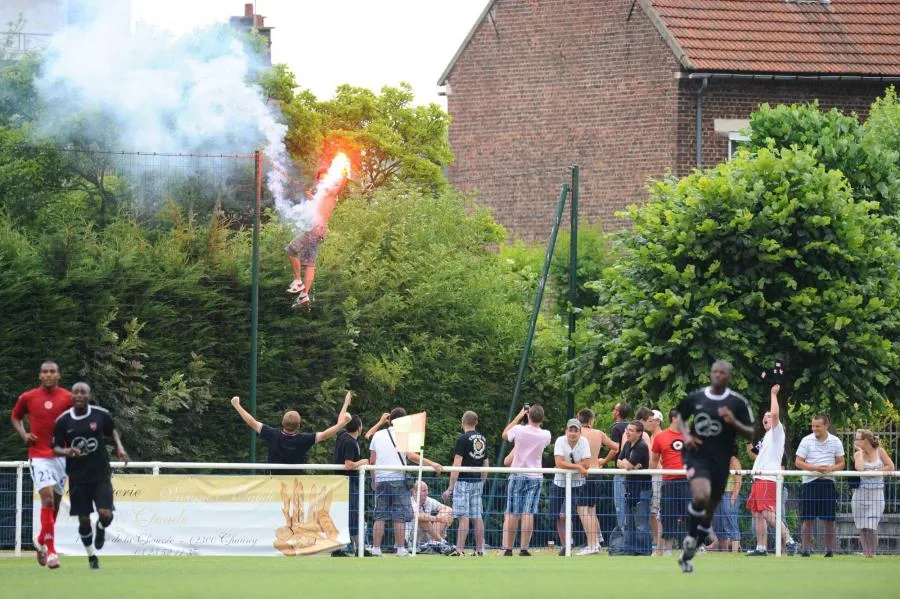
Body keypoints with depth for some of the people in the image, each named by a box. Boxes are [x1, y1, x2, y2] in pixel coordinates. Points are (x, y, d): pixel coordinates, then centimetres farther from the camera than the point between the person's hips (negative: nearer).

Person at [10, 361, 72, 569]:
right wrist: (23, 435, 1)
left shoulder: (68, 398, 1)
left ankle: (41, 541, 33)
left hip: (61, 455, 2)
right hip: (38, 456, -2)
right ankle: (51, 551, -17)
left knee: (55, 503, 10)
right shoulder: (27, 398, 2)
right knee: (48, 498, -17)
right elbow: (15, 417, 19)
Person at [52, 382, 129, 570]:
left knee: (105, 514, -15)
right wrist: (66, 451, -21)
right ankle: (92, 556, 25)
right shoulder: (63, 421, -5)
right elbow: (55, 448, 0)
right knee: (83, 519, 4)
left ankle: (101, 529, 23)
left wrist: (119, 447, 0)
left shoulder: (101, 415, -4)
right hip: (78, 477, 0)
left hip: (101, 474, 0)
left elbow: (112, 431, 16)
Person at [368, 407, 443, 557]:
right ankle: (400, 548, -4)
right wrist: (432, 464, -17)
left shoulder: (377, 435, 10)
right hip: (398, 479, -4)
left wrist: (373, 479, 22)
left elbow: (372, 460, 12)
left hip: (381, 479, 4)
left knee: (380, 516, 6)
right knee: (399, 517, -1)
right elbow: (412, 456, -16)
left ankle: (376, 548, 3)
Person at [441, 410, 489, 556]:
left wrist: (450, 488, -13)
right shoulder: (482, 439, 12)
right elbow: (486, 464, 17)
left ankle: (460, 549, -13)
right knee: (477, 517, 8)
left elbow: (457, 464, -13)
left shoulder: (463, 439, -10)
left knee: (463, 517, -9)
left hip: (464, 481, -7)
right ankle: (479, 549, 8)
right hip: (477, 482, 7)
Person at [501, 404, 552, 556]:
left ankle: (508, 548, 4)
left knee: (513, 514, 3)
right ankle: (524, 548, -5)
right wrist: (535, 420, 15)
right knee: (528, 514, -2)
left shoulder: (519, 430, -11)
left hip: (517, 476, -1)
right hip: (535, 477, 1)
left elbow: (504, 435, 11)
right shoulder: (545, 435, -5)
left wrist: (519, 416, 16)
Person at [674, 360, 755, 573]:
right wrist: (685, 434, 2)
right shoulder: (695, 397, 3)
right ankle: (691, 537, -7)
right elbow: (680, 416, 22)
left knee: (709, 510, 10)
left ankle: (688, 554, 26)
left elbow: (751, 434, 0)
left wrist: (734, 422, -18)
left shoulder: (738, 402, -1)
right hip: (697, 455, -1)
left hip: (720, 461, 1)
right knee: (701, 496, -29)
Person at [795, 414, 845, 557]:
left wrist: (831, 469, -14)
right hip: (810, 482, -1)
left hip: (828, 483, 1)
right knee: (808, 519, -3)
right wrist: (815, 468, -15)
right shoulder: (806, 441, 1)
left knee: (829, 520, 1)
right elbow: (798, 462, -2)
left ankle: (829, 550, 8)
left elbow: (841, 463, 8)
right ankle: (805, 548, 2)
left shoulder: (835, 442, 5)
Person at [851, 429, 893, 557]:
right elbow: (859, 468, -17)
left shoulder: (880, 451, 3)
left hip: (876, 493, -2)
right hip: (861, 493, 2)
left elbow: (890, 466, -2)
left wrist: (874, 471, -9)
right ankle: (866, 554, 10)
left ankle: (872, 553, 1)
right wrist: (860, 452, -8)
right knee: (862, 527, 2)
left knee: (872, 527, -10)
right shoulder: (858, 454, 2)